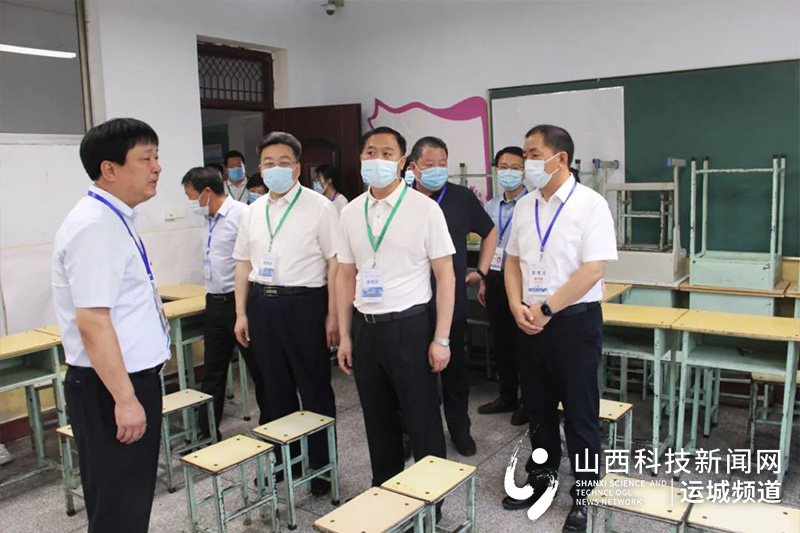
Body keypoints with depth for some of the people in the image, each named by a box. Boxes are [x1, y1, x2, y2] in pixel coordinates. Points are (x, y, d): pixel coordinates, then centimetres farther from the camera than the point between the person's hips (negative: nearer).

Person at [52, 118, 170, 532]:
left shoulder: (115, 219, 10)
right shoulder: (95, 226, -21)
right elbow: (92, 323, -26)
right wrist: (124, 398, -26)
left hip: (133, 376, 10)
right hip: (109, 386, -10)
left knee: (134, 497, 22)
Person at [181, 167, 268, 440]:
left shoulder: (242, 215, -15)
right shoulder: (208, 220, 12)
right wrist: (212, 297, 18)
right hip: (215, 303, 8)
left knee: (259, 369, 7)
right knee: (213, 372, 14)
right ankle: (207, 434, 26)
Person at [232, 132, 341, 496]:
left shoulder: (318, 207, -5)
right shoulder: (253, 212, 11)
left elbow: (335, 263, -8)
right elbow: (243, 264, 14)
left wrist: (333, 315, -12)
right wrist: (241, 313, 10)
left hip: (304, 303, -5)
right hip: (262, 304, 5)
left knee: (314, 388, 5)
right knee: (275, 387, 15)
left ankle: (321, 466, 21)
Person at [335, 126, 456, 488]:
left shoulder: (424, 209, -7)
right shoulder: (351, 212, 6)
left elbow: (445, 275, -6)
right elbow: (346, 276, 10)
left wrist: (441, 339, -10)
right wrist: (344, 336, 7)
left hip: (409, 326, -4)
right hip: (365, 327, 4)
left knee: (422, 420, 5)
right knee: (377, 419, 16)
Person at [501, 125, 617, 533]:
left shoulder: (590, 204, -11)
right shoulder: (524, 205, 7)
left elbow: (593, 269, -17)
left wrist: (547, 308, -17)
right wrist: (517, 306, -4)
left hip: (574, 319, -5)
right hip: (529, 321, 6)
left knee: (580, 411, 6)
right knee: (537, 406, 16)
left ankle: (584, 493, 23)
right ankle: (541, 477, 35)